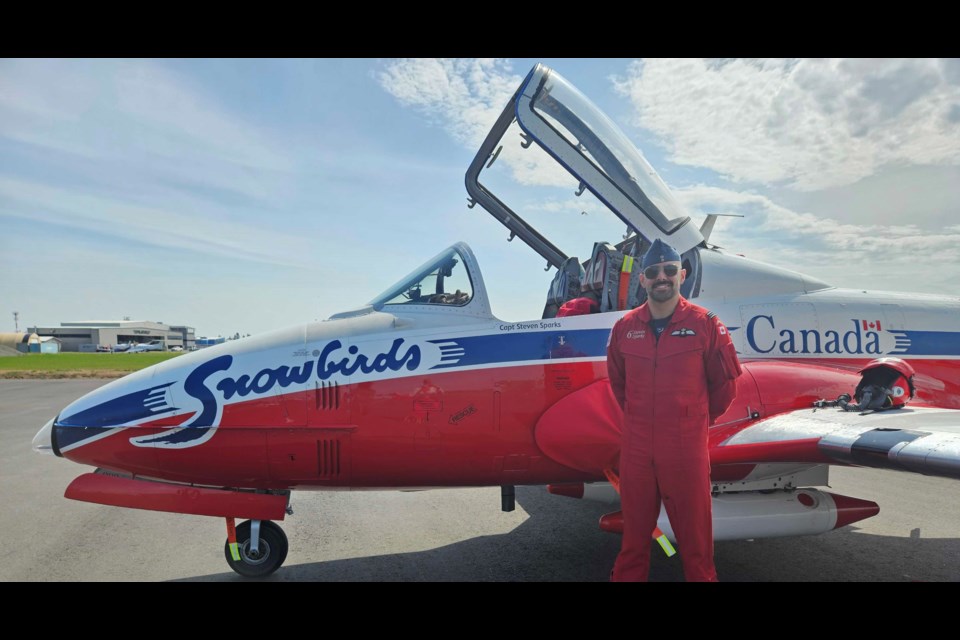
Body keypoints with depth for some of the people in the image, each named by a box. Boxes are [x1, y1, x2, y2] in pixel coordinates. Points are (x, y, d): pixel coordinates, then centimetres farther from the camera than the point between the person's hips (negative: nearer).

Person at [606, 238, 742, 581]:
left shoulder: (705, 324, -5)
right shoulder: (624, 328, 3)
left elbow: (725, 382, 4)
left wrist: (698, 419, 11)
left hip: (686, 447, -2)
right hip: (636, 446, 3)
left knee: (694, 530, 8)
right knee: (635, 531, 14)